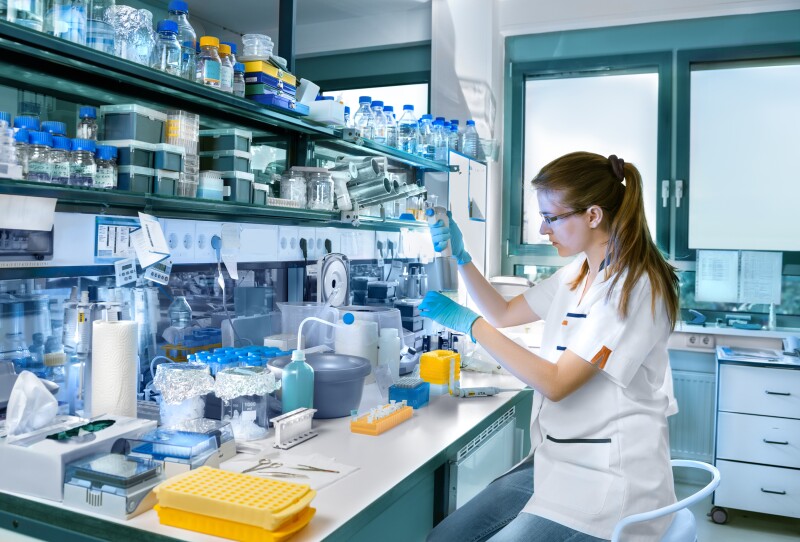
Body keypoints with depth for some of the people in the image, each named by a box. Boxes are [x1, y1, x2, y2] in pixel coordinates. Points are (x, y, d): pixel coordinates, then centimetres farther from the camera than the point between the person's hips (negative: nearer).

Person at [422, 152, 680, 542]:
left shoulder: (634, 286, -19)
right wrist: (460, 257, 7)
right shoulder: (577, 273, 8)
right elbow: (503, 314, 19)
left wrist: (470, 323, -19)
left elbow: (555, 383, -22)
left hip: (605, 480, -8)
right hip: (557, 462, 8)